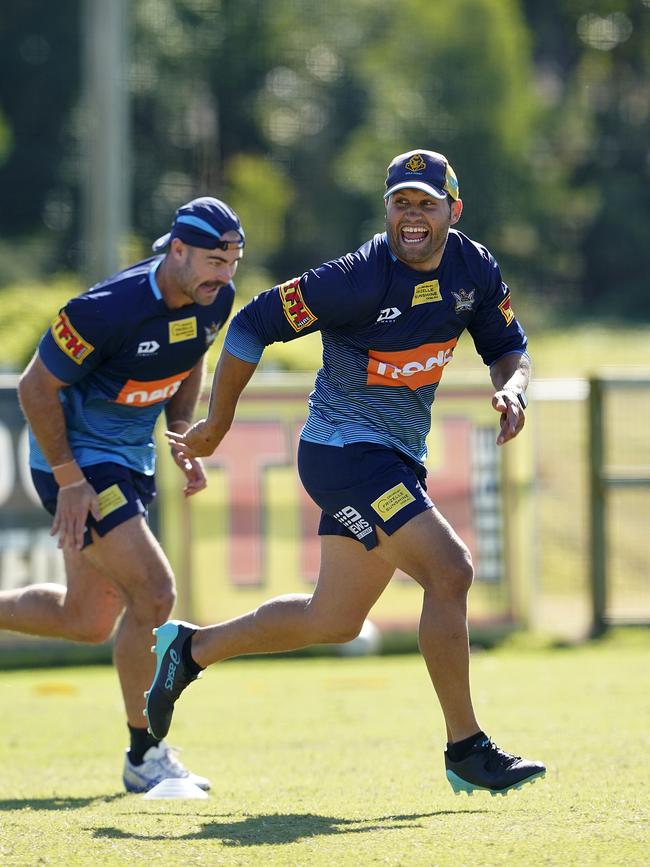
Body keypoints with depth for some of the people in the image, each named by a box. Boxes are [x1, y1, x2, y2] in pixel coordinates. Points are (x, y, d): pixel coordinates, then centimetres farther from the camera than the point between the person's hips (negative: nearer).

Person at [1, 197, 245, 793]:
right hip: (77, 456, -8)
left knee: (87, 621, 14)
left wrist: (182, 435, 1)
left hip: (131, 458, 8)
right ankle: (146, 757, -2)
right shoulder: (109, 309, -29)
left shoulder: (215, 299, -6)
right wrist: (69, 481, -19)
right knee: (153, 593, -16)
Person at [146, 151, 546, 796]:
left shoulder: (475, 270, -1)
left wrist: (511, 389, -12)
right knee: (450, 571, -20)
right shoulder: (358, 279, -21)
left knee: (334, 621, 16)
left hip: (399, 459, 8)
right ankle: (466, 751, -11)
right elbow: (252, 325, -15)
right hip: (345, 450, -8)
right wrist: (217, 424, -5)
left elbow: (508, 347, 13)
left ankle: (189, 648, 34)